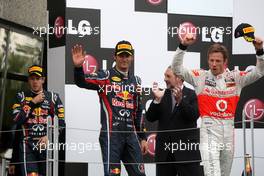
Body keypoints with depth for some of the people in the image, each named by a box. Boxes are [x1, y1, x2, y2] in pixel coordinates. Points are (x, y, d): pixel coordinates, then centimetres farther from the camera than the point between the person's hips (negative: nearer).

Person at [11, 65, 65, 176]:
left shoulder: (53, 97, 13)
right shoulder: (21, 96, 12)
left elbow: (61, 123, 8)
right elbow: (16, 120, -3)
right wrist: (33, 102, -4)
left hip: (47, 144, 1)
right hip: (27, 144, -1)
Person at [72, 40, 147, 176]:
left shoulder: (135, 81, 17)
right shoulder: (106, 76, -1)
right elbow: (82, 82, -17)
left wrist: (142, 137, 19)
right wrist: (78, 67, -38)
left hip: (130, 134, 6)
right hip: (111, 133, -6)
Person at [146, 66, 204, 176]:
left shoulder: (192, 95, 1)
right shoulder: (162, 95, 11)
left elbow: (194, 116, -14)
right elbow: (150, 118, 3)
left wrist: (180, 100, -27)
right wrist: (157, 100, -12)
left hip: (186, 150, -4)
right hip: (164, 152, 4)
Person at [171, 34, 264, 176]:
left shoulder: (236, 77, 7)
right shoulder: (201, 77, 2)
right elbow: (177, 69, -5)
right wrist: (183, 46, -18)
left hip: (229, 129, 4)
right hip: (209, 128, -4)